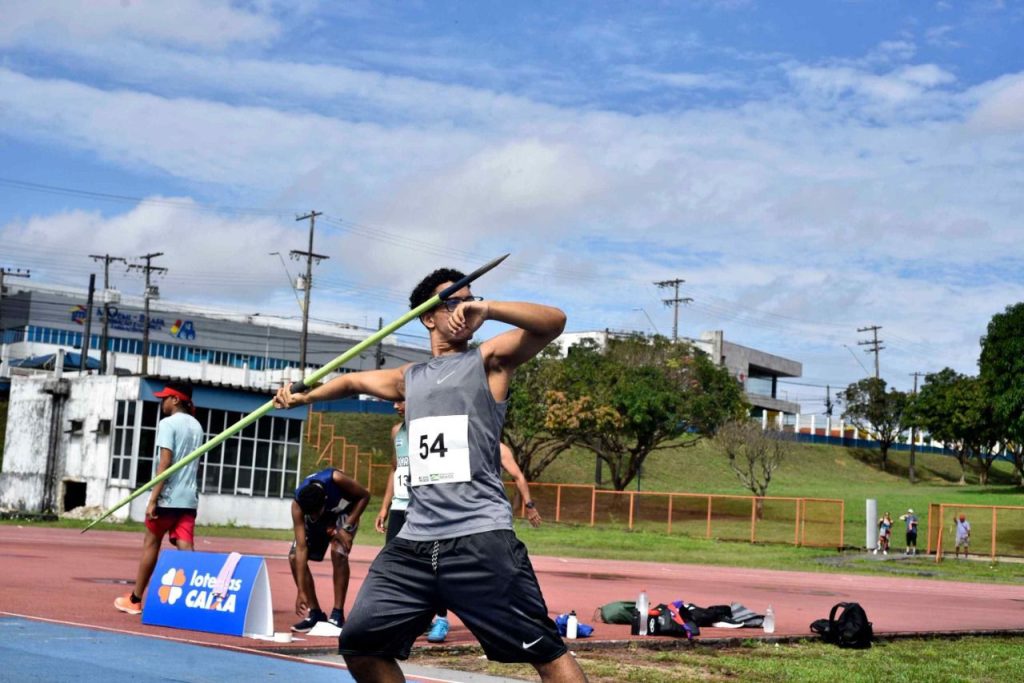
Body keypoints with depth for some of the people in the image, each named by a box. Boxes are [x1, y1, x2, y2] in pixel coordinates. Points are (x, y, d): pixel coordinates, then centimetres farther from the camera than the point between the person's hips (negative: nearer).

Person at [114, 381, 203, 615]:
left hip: (168, 497, -6)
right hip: (189, 498, 6)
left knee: (151, 545, 8)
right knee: (186, 549, -3)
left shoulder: (168, 424, -7)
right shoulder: (196, 426, 16)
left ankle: (135, 600, 19)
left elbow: (165, 463, -15)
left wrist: (153, 499, -16)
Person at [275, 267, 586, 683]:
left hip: (480, 540, -6)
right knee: (360, 644, 7)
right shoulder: (410, 379, 21)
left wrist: (487, 308, -24)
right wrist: (304, 396, 38)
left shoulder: (489, 360, 5)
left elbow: (554, 322, -12)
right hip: (415, 543, 6)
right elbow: (353, 380, 41)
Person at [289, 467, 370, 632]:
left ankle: (338, 614, -17)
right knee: (294, 557, -13)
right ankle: (315, 613, 0)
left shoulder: (335, 479, -40)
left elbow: (364, 496, -21)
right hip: (321, 515, 3)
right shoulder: (297, 504, -32)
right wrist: (301, 591, -33)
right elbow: (301, 548, -31)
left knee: (338, 551, -27)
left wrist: (347, 528, -28)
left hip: (344, 512, -3)